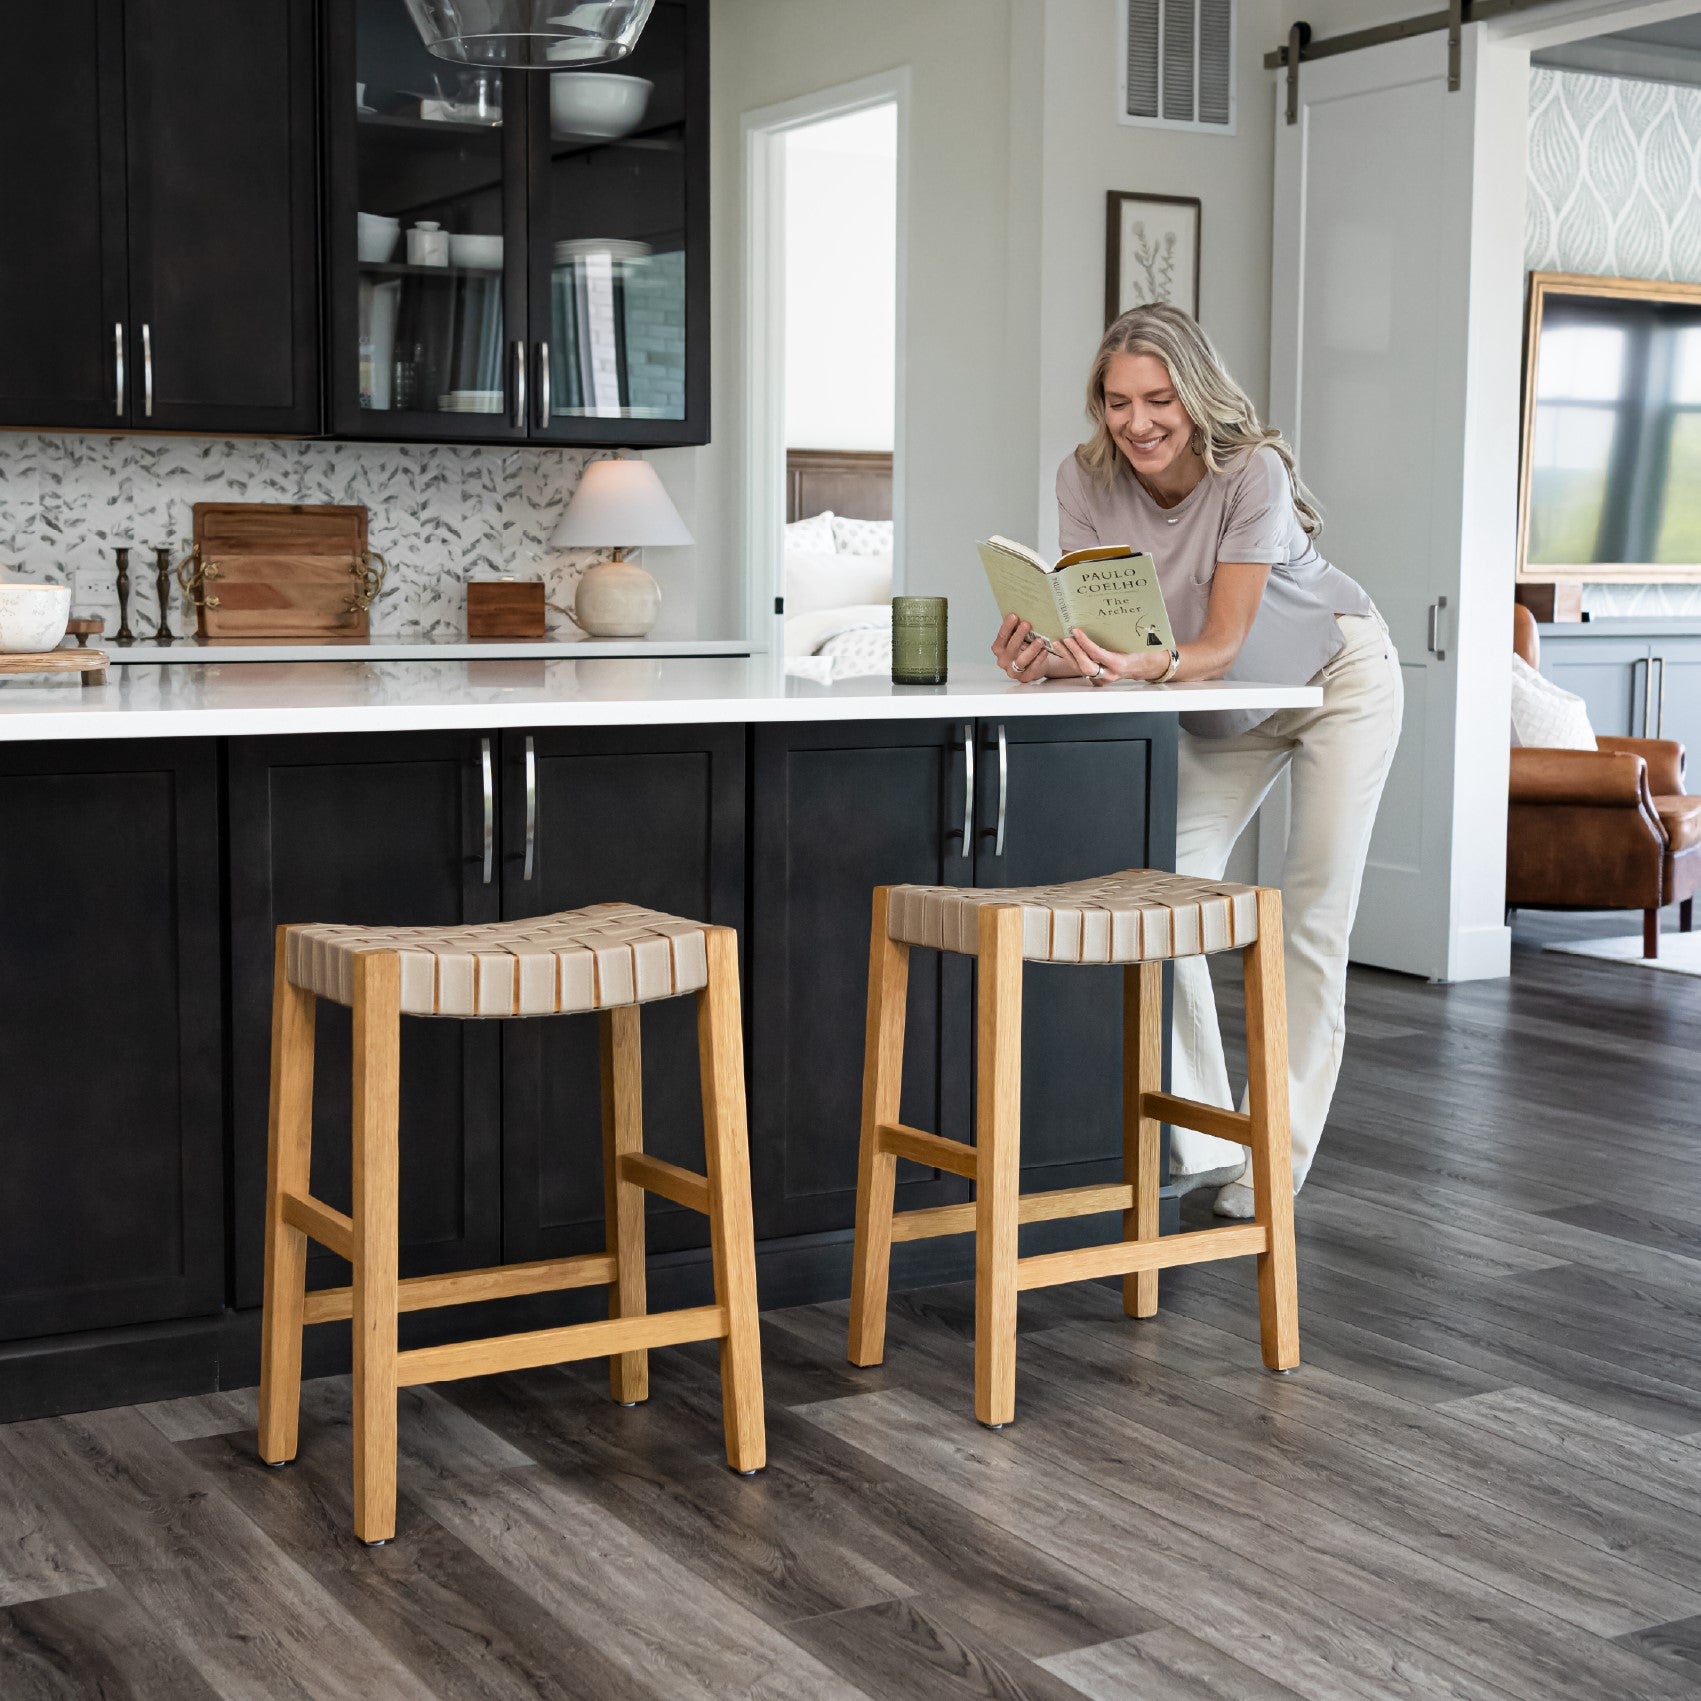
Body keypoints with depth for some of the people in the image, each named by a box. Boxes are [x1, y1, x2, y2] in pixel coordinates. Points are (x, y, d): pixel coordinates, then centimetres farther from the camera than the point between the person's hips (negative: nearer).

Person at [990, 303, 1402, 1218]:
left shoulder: (1253, 471, -33)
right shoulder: (1087, 480, -21)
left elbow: (1222, 642, -36)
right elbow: (1091, 629, -26)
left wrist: (1150, 662, -57)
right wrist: (1046, 654, -48)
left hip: (1338, 679, -4)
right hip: (1222, 704, 5)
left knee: (1312, 918, -5)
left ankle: (1278, 1159, 4)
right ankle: (1202, 1148, 4)